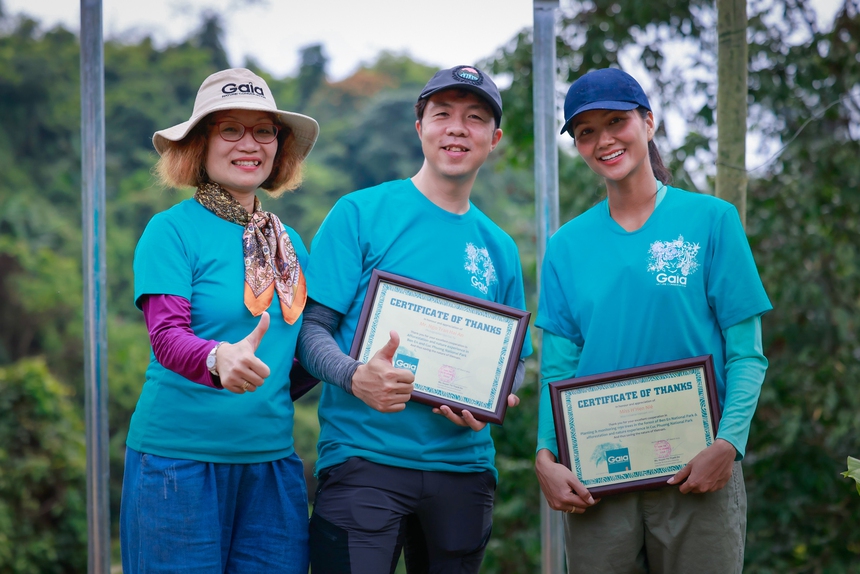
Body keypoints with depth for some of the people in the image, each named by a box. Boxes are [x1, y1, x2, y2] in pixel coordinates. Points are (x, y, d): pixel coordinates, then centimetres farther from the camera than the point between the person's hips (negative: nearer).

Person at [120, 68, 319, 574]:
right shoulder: (172, 230, -4)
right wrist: (219, 360, -37)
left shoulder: (291, 244, 12)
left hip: (273, 459, 5)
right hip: (180, 458, -5)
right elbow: (167, 336, -17)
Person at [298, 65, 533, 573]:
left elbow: (513, 360, 18)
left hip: (464, 464, 5)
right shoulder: (361, 213, 0)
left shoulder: (499, 248, 13)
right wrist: (355, 377, -24)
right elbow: (312, 328, -3)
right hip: (364, 456, -4)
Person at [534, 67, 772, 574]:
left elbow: (746, 354, -2)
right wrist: (547, 456, -8)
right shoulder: (568, 245, 8)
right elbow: (558, 369, 7)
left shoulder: (712, 220, 0)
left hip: (697, 474, -2)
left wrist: (729, 442, -16)